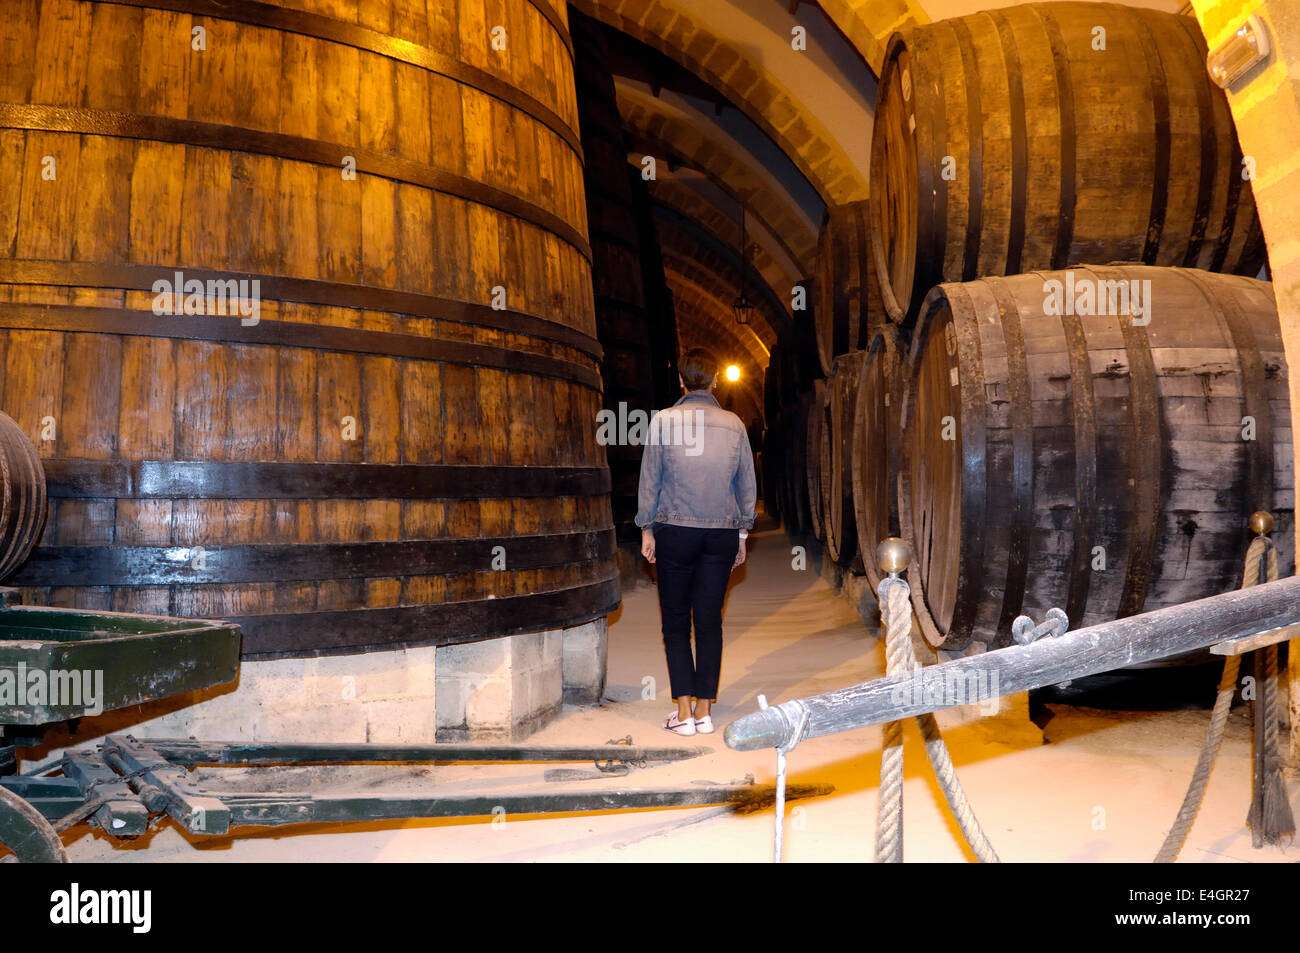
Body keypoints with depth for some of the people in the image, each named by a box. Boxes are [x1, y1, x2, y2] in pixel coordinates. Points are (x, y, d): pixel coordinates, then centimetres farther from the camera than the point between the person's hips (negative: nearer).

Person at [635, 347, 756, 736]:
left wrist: (647, 529, 9)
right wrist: (742, 533, 18)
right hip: (722, 533, 2)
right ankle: (704, 710, 9)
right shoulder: (734, 424, 3)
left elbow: (650, 480, -1)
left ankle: (684, 711, 1)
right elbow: (747, 485, 9)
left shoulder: (664, 420, -4)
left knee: (676, 623, 5)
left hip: (675, 532, -2)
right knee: (710, 621, 6)